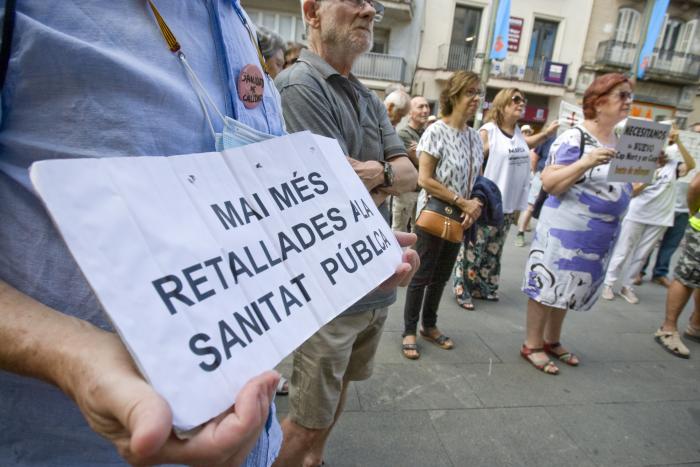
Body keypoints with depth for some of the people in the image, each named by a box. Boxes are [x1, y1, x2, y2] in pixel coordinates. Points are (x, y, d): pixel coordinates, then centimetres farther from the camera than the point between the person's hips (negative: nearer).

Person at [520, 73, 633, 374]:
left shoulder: (621, 141, 11)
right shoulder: (574, 138, -14)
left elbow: (619, 187, 19)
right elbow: (549, 183, -19)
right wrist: (585, 163, -29)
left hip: (601, 234, 8)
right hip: (567, 228, -8)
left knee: (568, 287, 18)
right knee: (548, 284, 2)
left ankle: (552, 340, 33)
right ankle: (532, 345, 16)